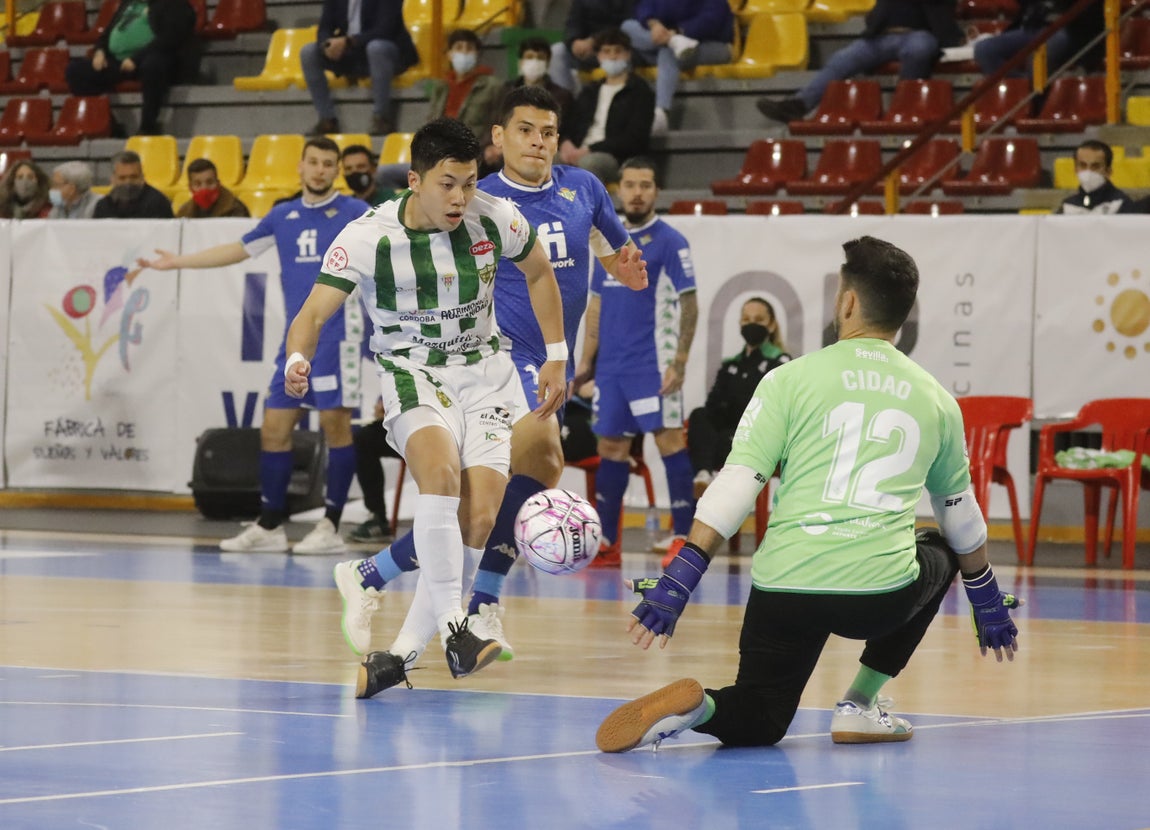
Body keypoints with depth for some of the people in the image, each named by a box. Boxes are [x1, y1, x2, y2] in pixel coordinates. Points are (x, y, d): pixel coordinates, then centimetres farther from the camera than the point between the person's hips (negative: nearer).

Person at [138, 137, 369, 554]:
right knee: (274, 428, 5)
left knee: (335, 422, -8)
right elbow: (240, 249, 26)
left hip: (336, 333, -6)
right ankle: (270, 526, 15)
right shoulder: (283, 216, 15)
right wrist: (178, 261, 30)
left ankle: (331, 527, -1)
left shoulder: (355, 213, 0)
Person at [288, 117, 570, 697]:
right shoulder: (369, 237, -16)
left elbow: (539, 273, 12)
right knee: (442, 474, -34)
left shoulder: (495, 219, -8)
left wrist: (556, 357, 11)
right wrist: (298, 360, -39)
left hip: (485, 372, 3)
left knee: (478, 517, -14)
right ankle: (452, 627, -26)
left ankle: (404, 650, -3)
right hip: (412, 372, -3)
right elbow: (313, 314, -17)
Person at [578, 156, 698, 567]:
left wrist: (680, 361, -15)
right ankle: (605, 544, 15)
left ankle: (683, 535, -7)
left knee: (668, 438, -8)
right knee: (610, 445, 9)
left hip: (652, 363, -6)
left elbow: (689, 304, -8)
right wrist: (587, 360, 14)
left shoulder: (668, 241, -4)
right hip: (611, 364, 7)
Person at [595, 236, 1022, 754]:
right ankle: (858, 707, 19)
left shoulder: (791, 379, 4)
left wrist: (678, 582, -4)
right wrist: (988, 602, 40)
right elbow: (960, 513, 26)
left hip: (783, 593, 0)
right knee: (939, 554, 35)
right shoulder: (935, 400, 12)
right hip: (881, 596, 0)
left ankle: (691, 706, -16)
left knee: (756, 721, 22)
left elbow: (736, 485, -4)